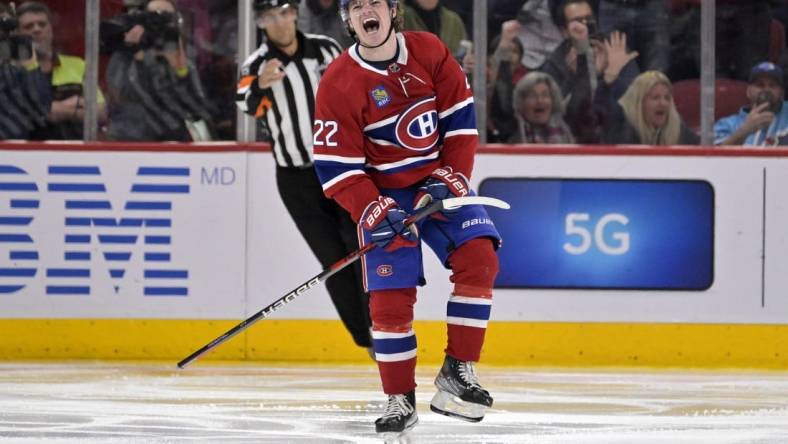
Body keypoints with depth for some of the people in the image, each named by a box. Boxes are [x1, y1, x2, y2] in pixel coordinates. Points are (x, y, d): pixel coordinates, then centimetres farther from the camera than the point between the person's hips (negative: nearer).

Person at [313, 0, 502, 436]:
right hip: (384, 195, -2)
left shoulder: (430, 52, -6)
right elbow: (337, 167, -14)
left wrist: (449, 180, -12)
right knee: (390, 297, -9)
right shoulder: (338, 83, -13)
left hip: (442, 183, 2)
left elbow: (461, 121, -2)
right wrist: (373, 212, -25)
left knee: (478, 257, -18)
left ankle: (457, 373, -10)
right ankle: (400, 399, 5)